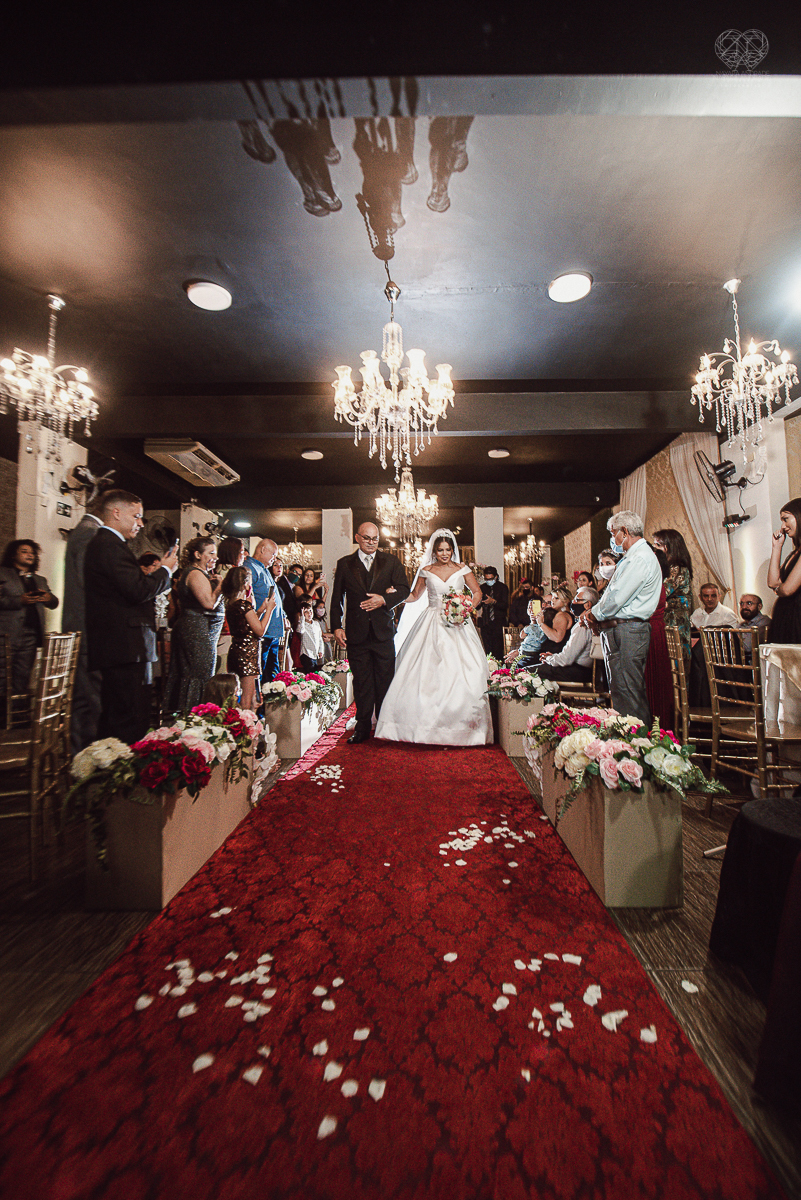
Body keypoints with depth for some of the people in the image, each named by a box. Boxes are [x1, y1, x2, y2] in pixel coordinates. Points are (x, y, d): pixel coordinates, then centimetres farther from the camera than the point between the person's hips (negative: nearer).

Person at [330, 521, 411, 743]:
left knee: (385, 681, 6)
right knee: (361, 682, 6)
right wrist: (337, 627, 1)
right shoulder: (345, 564, 10)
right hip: (356, 633, 0)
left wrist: (384, 599, -14)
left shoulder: (391, 561, 9)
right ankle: (363, 727, 16)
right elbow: (336, 598, 9)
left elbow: (404, 589, 3)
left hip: (383, 631, 0)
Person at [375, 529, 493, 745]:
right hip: (431, 626, 1)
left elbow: (477, 592, 11)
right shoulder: (426, 571, 9)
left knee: (461, 671, -9)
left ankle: (461, 726, 2)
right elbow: (414, 595, 19)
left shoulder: (462, 569, 8)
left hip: (457, 626, 0)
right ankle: (426, 724, -2)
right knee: (425, 670, -9)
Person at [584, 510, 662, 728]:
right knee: (621, 692, 15)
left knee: (627, 696, -7)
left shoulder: (640, 559, -14)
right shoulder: (631, 557, 21)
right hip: (619, 631, 11)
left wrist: (593, 614, -4)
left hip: (626, 634, -11)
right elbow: (613, 594, 20)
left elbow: (616, 599, -20)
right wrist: (596, 615, 5)